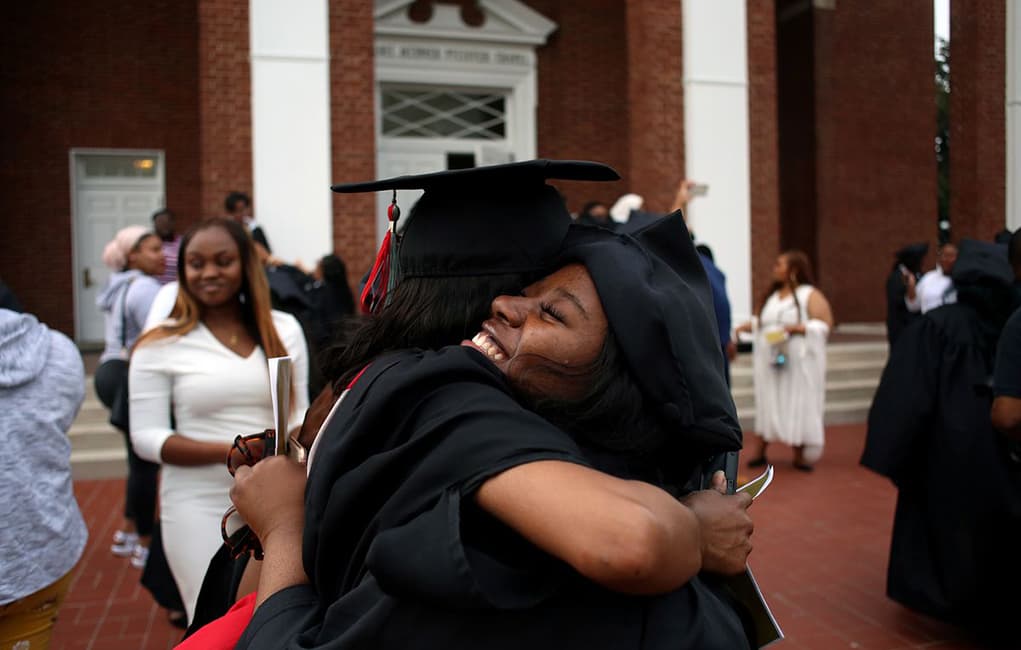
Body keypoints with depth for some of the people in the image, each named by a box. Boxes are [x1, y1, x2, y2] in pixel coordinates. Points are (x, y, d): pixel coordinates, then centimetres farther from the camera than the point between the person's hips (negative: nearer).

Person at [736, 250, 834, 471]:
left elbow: (825, 325, -11)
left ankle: (800, 454, 9)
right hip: (770, 361, 5)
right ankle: (760, 451, 11)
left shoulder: (810, 295, -5)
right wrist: (750, 326, 0)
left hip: (798, 361, -5)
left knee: (798, 405, -1)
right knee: (769, 405, 6)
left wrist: (796, 328, -21)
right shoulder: (772, 296, 14)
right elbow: (763, 322, 19)